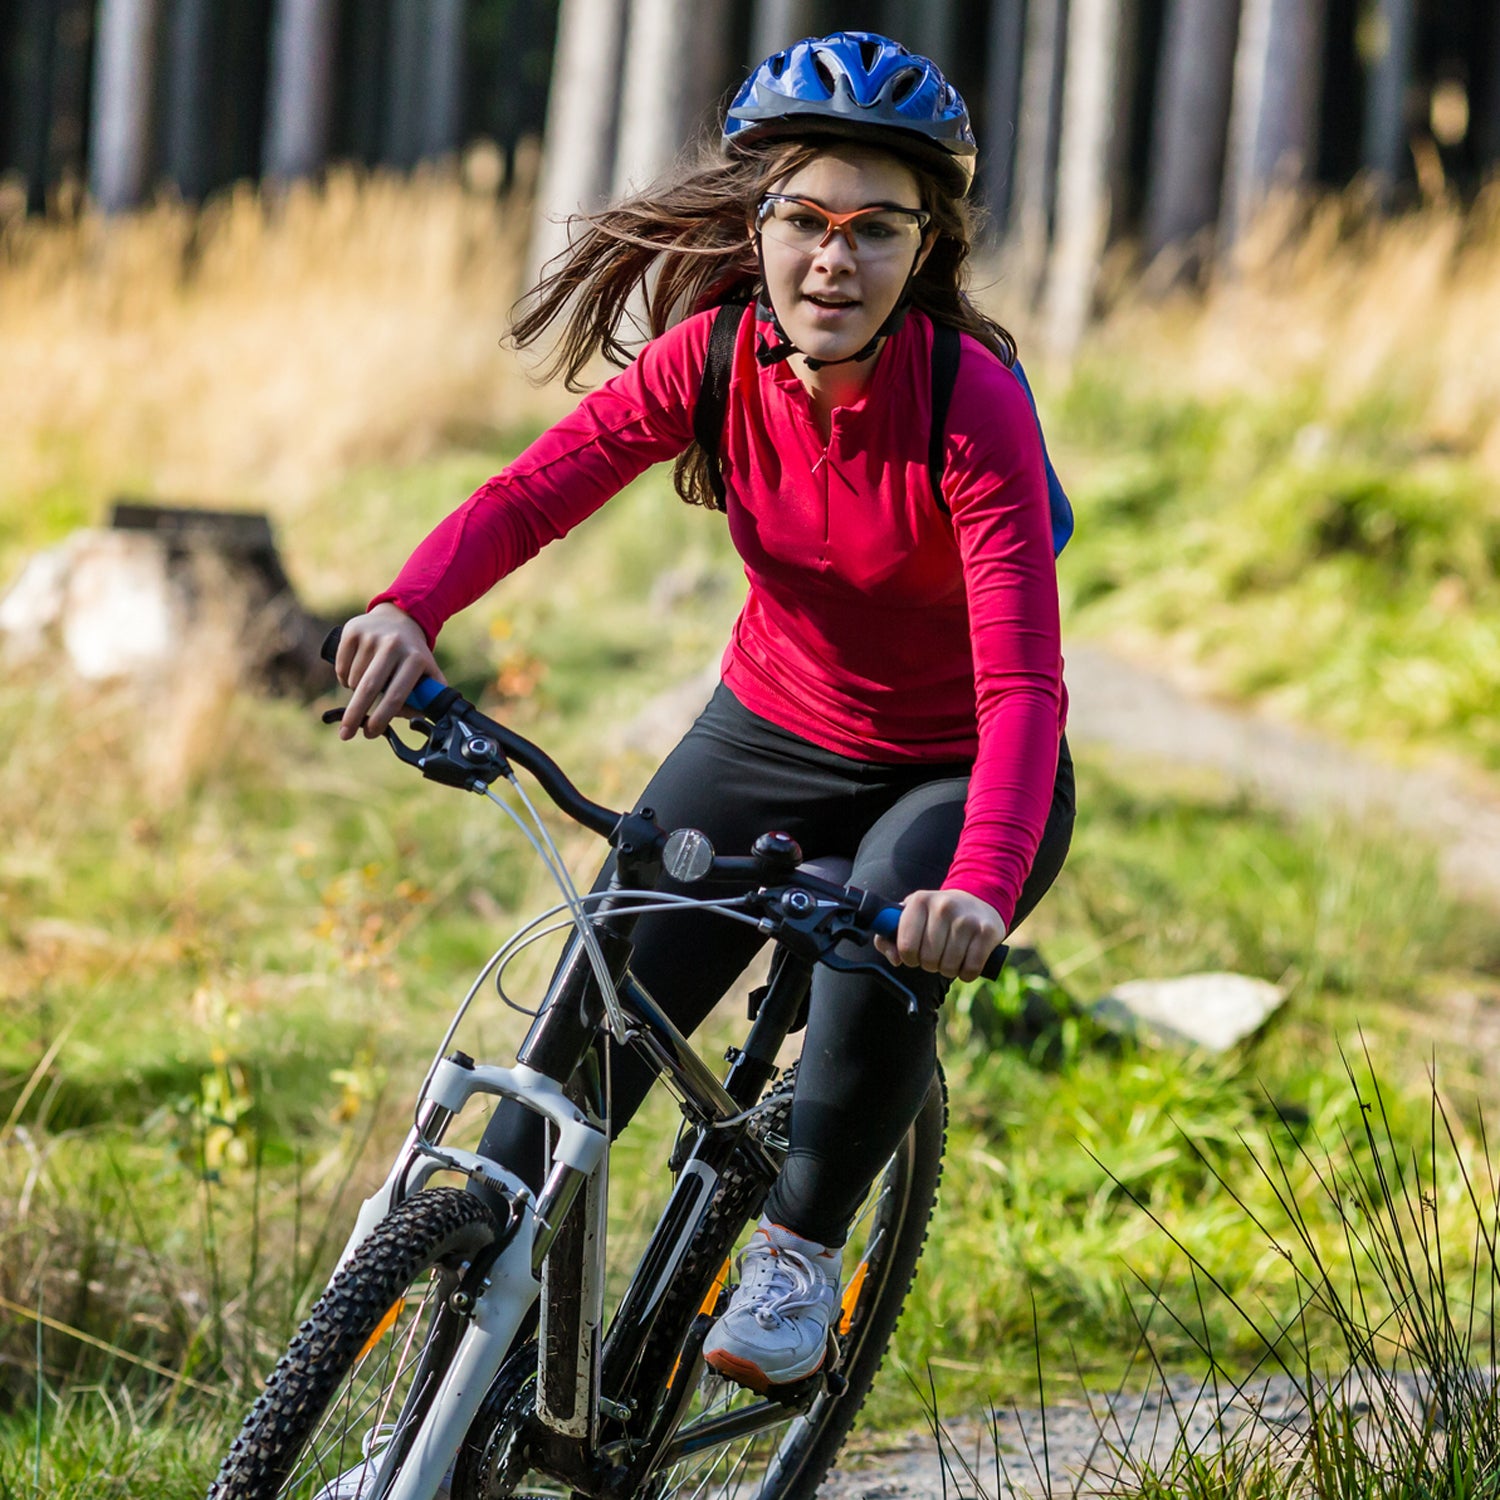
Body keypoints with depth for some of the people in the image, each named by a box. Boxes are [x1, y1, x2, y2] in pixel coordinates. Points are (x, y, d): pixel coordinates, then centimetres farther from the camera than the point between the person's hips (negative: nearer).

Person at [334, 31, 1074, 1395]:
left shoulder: (971, 398, -28)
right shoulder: (719, 354, -16)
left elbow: (1022, 677, -35)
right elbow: (534, 492, -21)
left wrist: (983, 887, -52)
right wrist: (409, 612, -42)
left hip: (958, 778, -4)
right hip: (773, 735, 4)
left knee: (886, 959, -33)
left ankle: (801, 1247, -8)